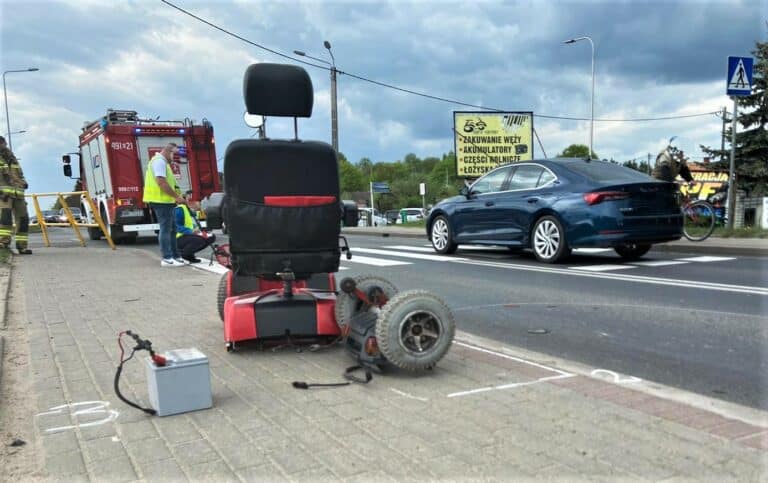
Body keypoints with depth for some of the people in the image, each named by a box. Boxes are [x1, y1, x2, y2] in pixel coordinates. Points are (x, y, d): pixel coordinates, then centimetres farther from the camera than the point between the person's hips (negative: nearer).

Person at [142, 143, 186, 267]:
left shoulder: (162, 162, 21)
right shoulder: (159, 161, -13)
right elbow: (161, 182, -23)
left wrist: (174, 197, 15)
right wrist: (177, 196, -20)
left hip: (165, 201, 11)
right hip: (161, 200, -11)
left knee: (172, 228, 13)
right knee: (166, 229, -7)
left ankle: (175, 256, 19)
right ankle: (167, 258, -4)